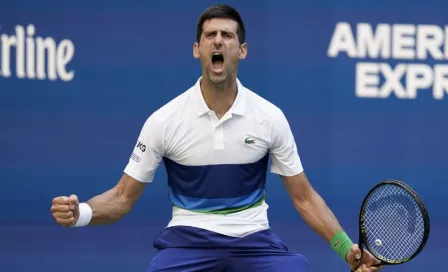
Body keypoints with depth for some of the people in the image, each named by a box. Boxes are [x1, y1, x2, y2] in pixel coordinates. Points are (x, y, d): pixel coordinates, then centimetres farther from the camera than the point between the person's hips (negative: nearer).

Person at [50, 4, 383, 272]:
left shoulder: (270, 117, -1)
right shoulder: (164, 120, -5)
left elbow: (304, 197, 6)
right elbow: (123, 197, 1)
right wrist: (81, 212, -20)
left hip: (253, 240, 1)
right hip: (188, 238, -1)